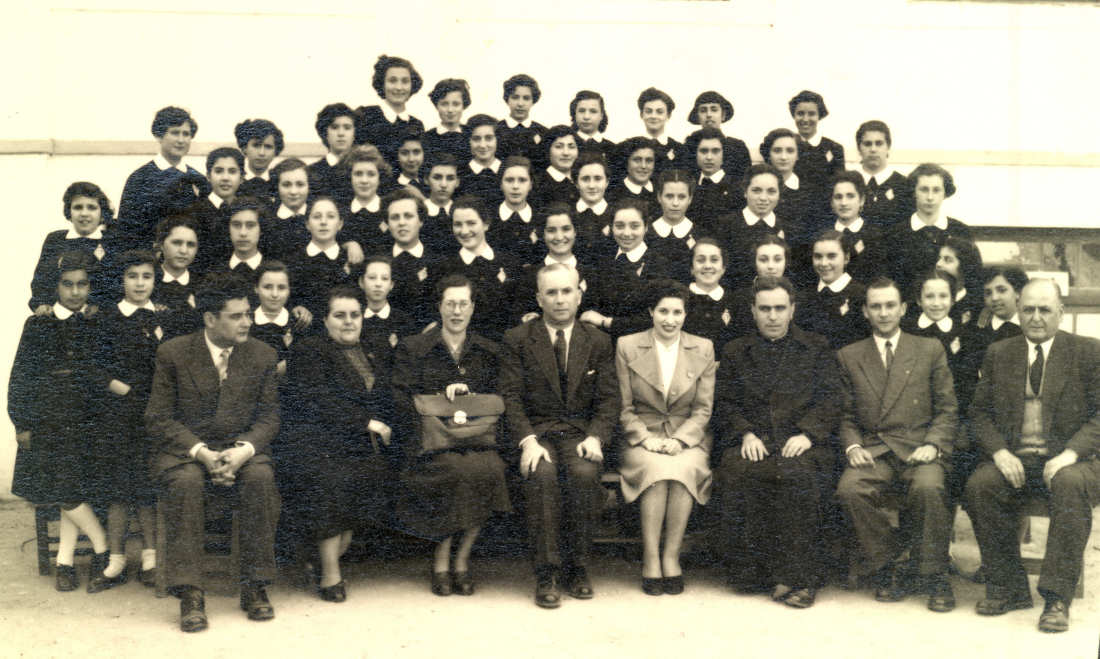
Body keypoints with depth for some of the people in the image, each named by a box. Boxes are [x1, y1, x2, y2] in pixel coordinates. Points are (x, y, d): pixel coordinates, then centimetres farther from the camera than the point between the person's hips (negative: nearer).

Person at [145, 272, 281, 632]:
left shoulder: (262, 355, 4)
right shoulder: (173, 353, -3)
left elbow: (268, 416, 5)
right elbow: (159, 418, -4)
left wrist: (244, 450, -17)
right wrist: (201, 452, -20)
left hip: (241, 448, 2)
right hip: (183, 448, -1)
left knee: (261, 477, -31)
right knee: (185, 481, -35)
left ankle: (255, 586, -20)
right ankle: (189, 594, -30)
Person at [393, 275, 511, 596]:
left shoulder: (489, 352, 17)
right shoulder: (412, 349, 10)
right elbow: (401, 399, 1)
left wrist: (463, 391, -5)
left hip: (477, 438, 2)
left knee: (488, 468, -31)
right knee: (457, 469, -34)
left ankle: (459, 558, -15)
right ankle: (444, 559, -15)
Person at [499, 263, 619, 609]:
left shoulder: (598, 341, 10)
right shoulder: (517, 339, 4)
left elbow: (608, 399, 5)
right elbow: (511, 398, -3)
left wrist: (595, 437, -14)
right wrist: (528, 441, -19)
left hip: (580, 432, 1)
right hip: (535, 430, -1)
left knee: (583, 473, -31)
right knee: (543, 474, -33)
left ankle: (577, 568, -16)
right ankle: (547, 573, -25)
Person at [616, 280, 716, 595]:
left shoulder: (703, 349, 8)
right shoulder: (628, 347, 5)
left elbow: (703, 409, 5)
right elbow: (625, 408, 3)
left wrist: (679, 439, -11)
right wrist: (646, 438, -13)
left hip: (688, 437, 1)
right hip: (642, 436, -1)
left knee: (685, 468, -32)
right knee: (657, 468, -33)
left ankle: (671, 557, -22)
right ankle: (650, 560, -26)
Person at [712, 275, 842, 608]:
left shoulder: (817, 349, 19)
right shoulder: (735, 352, 23)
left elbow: (833, 399, 7)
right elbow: (724, 403, 12)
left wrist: (807, 433, -11)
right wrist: (745, 433, -8)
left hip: (799, 444, -1)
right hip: (750, 443, 1)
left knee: (796, 475, -35)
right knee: (734, 475, -32)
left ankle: (795, 576, -25)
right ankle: (752, 574, -21)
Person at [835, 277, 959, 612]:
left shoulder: (930, 350, 13)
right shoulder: (849, 356, 16)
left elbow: (947, 409, 9)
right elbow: (846, 415, 15)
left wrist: (933, 445, -7)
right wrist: (852, 446, -4)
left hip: (918, 447, -1)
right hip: (873, 451, 1)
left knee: (928, 487, -34)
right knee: (849, 489, -30)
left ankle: (934, 575, -14)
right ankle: (886, 569, -12)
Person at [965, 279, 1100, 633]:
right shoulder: (998, 354, 13)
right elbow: (980, 412, 11)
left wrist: (1071, 453, -18)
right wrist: (999, 452, -9)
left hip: (1066, 461, -2)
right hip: (1013, 460, 3)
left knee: (1071, 485, -36)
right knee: (979, 485, -28)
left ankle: (1057, 598, -29)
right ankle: (1009, 588, -13)